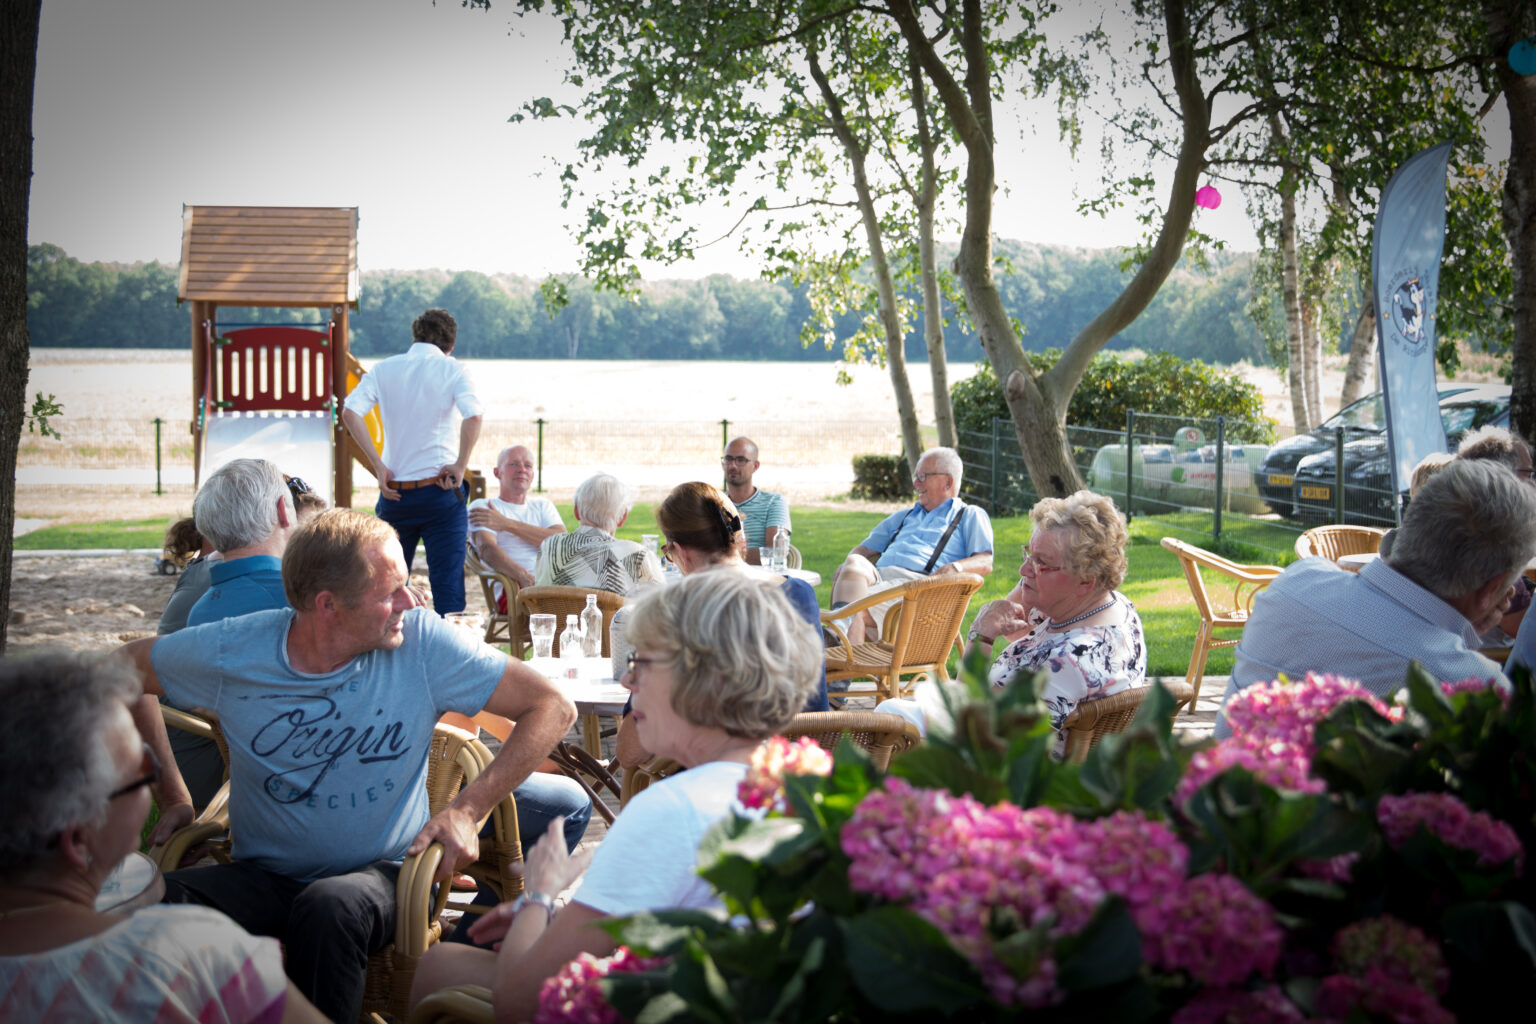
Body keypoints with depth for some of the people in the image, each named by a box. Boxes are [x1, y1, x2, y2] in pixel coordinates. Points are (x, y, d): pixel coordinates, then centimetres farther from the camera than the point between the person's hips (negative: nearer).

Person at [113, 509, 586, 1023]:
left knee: (331, 907, -38)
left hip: (383, 872, -1)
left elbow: (553, 707, -6)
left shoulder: (422, 643, -10)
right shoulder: (232, 652, -8)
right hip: (265, 878, 1)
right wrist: (172, 795, 6)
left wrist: (467, 810, -13)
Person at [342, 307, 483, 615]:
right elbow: (473, 416, -19)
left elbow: (350, 413, -6)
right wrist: (460, 465, -10)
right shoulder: (451, 370, 0)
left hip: (395, 493, 3)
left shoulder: (384, 369, 8)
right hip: (439, 488, -3)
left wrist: (378, 466, -5)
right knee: (447, 581, -2)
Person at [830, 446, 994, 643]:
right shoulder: (904, 516, 40)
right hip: (877, 576, 4)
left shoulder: (971, 516, 22)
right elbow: (866, 548, 36)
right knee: (854, 565, -34)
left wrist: (956, 566, -18)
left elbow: (985, 562, 6)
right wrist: (849, 565, 9)